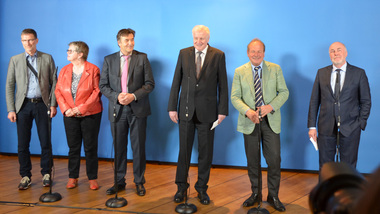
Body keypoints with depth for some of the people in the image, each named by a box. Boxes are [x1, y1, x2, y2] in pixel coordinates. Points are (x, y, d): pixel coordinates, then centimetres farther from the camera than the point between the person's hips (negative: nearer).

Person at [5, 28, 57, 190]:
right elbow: (9, 86, 5)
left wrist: (53, 104, -4)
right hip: (23, 105, 1)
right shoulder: (15, 60, 7)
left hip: (42, 104, -1)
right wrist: (11, 109, -2)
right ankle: (25, 176, 17)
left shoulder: (47, 59, 5)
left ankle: (46, 174, 19)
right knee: (23, 144, 4)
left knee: (46, 143, 4)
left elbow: (54, 83, 4)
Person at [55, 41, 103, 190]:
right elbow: (58, 91, 6)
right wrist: (66, 108, -8)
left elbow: (97, 92, -10)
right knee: (73, 147, 9)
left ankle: (92, 178, 14)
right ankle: (73, 178, 20)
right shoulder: (64, 70, 9)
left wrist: (81, 108, -16)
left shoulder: (93, 70, -5)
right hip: (70, 116, 4)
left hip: (90, 115, -3)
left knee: (90, 148, 3)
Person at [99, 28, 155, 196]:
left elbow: (150, 84, -2)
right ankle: (119, 181, 22)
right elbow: (103, 85, 5)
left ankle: (139, 182, 17)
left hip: (137, 109, -1)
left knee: (138, 147, 4)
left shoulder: (142, 58, 2)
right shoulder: (109, 60, 7)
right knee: (119, 148, 9)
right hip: (117, 109, 2)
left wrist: (134, 96, -15)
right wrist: (116, 96, -12)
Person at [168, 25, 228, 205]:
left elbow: (222, 85, 0)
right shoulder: (184, 53, 4)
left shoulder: (218, 55, 0)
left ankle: (202, 188, 22)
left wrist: (223, 110, -4)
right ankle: (181, 187, 22)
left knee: (206, 152, 7)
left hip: (207, 111, -1)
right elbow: (176, 82, 4)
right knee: (184, 150, 8)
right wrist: (172, 107, 0)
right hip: (186, 110, 1)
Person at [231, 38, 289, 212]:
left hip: (270, 120, 0)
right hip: (249, 121, 1)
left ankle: (273, 196, 14)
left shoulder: (275, 69, 4)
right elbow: (235, 97, -1)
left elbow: (284, 92, 2)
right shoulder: (240, 72, 4)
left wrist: (271, 106, -15)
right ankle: (255, 194, 25)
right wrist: (248, 111, -18)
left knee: (274, 159, -3)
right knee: (252, 160, 9)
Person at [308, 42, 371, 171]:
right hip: (326, 128, 2)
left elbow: (366, 101, 4)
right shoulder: (321, 73, 7)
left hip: (350, 128, -1)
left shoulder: (359, 73, 2)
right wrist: (312, 126, 2)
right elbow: (314, 101, 7)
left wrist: (361, 124, -5)